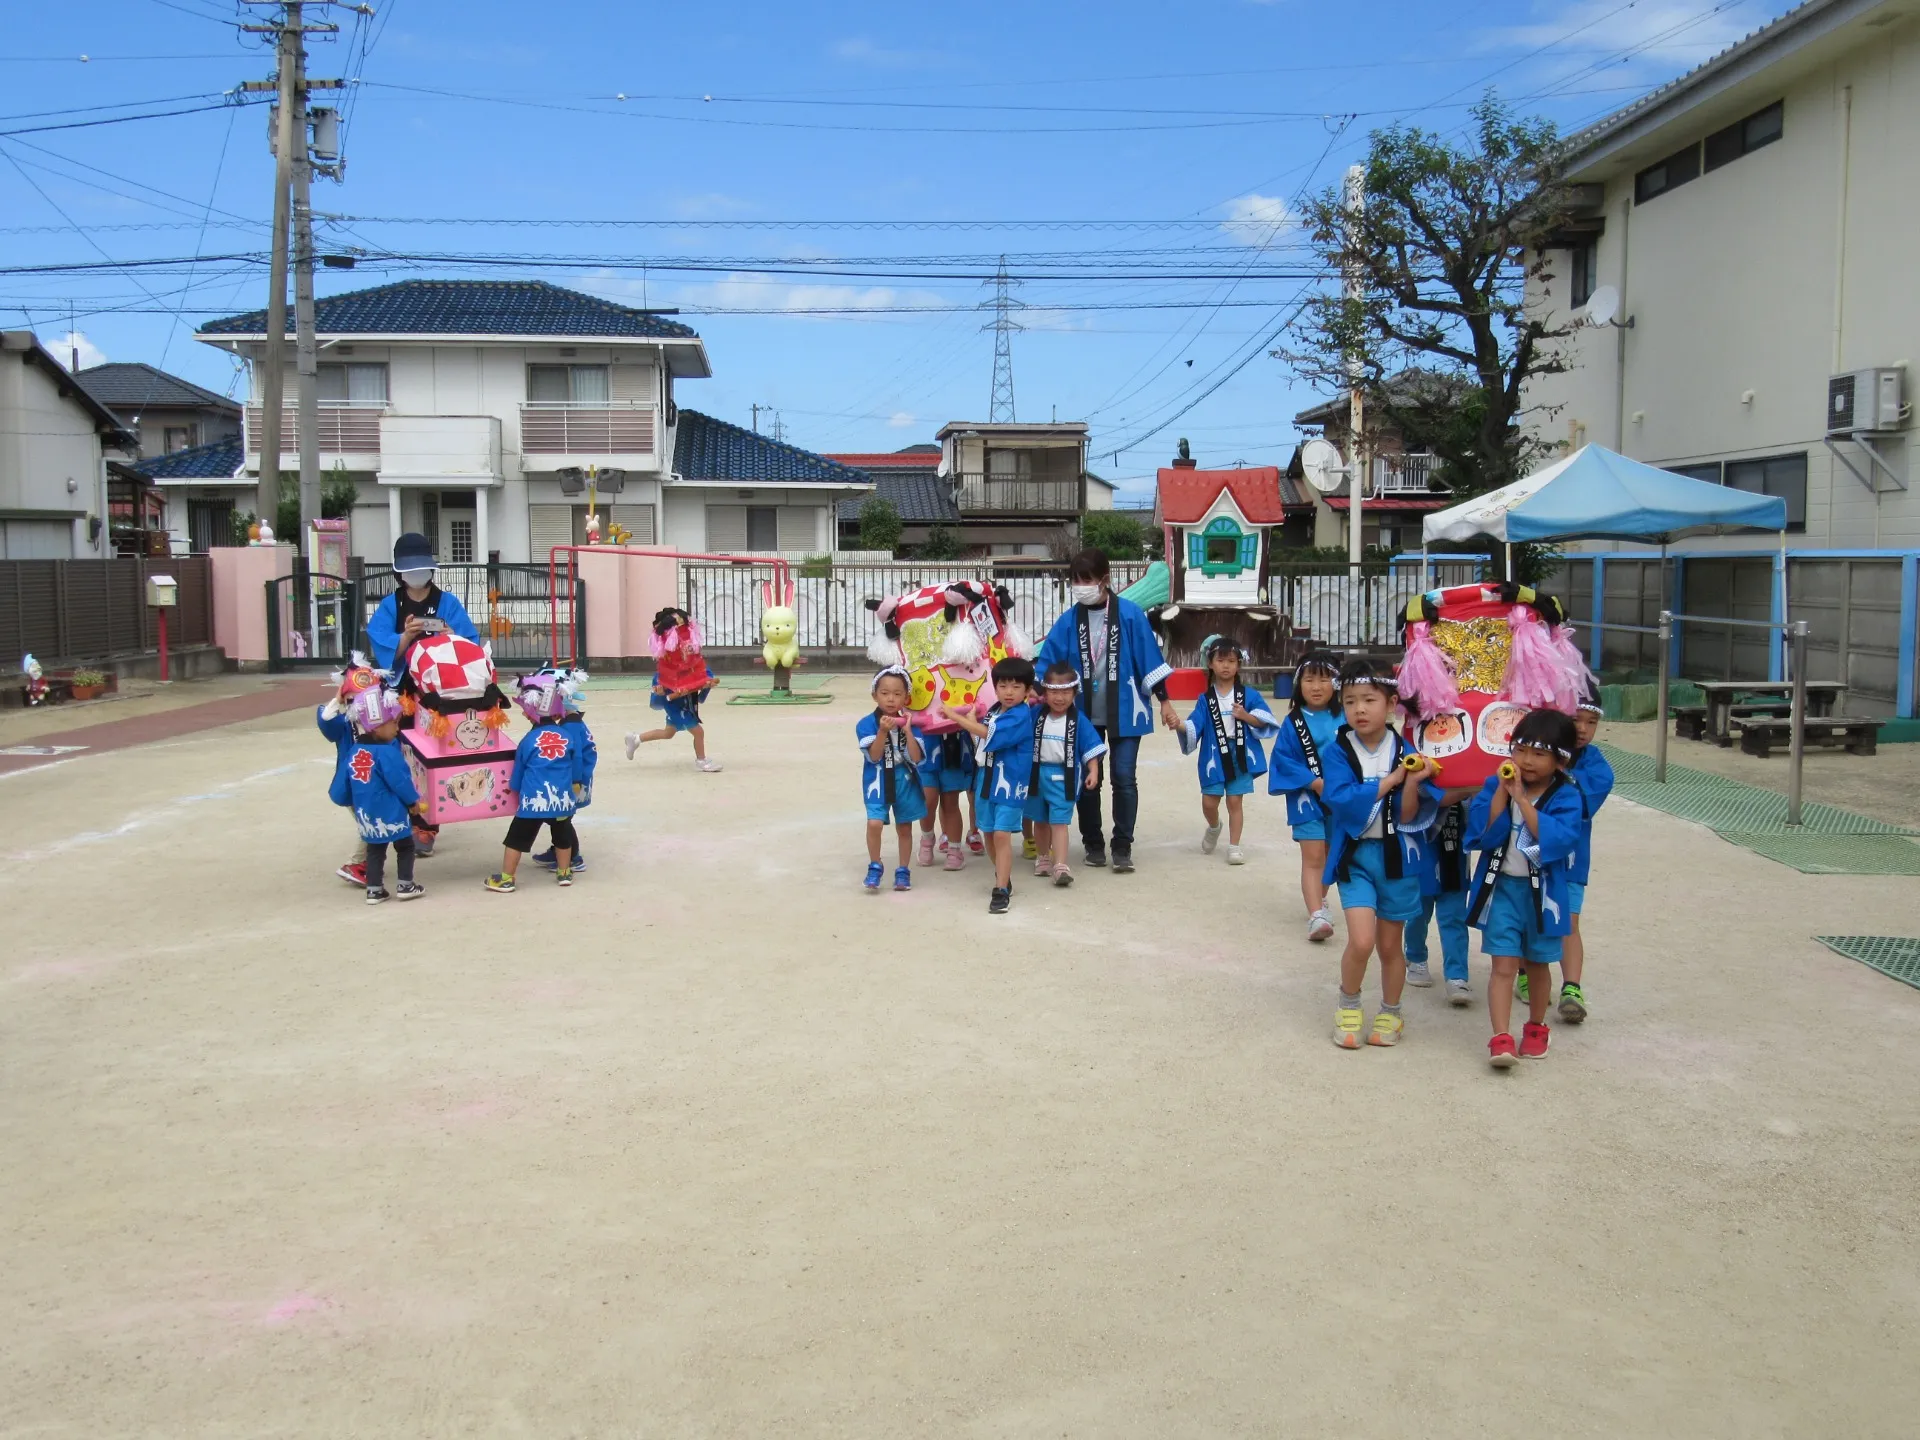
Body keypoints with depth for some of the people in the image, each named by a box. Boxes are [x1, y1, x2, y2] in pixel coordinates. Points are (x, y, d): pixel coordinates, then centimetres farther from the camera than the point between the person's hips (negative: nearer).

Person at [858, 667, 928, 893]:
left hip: (905, 782, 2)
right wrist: (883, 731, -30)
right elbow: (874, 756, -17)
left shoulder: (909, 722, -5)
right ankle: (875, 867, 3)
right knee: (874, 823, -18)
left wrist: (907, 730, -22)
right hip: (878, 781, -2)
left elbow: (916, 757, -12)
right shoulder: (867, 724, -10)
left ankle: (903, 871, 27)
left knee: (904, 828, 11)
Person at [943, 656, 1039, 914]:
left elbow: (987, 734, -26)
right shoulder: (994, 711, 7)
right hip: (987, 781, 8)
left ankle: (1002, 891, -9)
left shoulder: (1021, 716, -18)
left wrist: (956, 716, -19)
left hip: (1010, 784, -8)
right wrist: (971, 723, -1)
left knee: (1002, 834, -12)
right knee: (989, 833, 16)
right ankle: (1003, 878, 36)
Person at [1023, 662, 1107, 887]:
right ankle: (1042, 858, 33)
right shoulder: (1036, 716, 0)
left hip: (1064, 777, -3)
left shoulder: (1079, 721, -6)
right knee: (1040, 821, 16)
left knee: (1059, 822, -10)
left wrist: (1093, 772, -14)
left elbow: (1091, 748, -6)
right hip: (1038, 774, 3)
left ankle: (1060, 866, -15)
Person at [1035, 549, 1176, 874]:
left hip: (1124, 710, -2)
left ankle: (1122, 847, 10)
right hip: (1084, 712, 2)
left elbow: (1150, 659, -5)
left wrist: (1165, 703, -4)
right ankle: (1093, 843, 23)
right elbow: (1047, 663, -2)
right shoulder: (1068, 621, -2)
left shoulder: (1130, 614, -8)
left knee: (1124, 778, -1)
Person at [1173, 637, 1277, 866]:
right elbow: (1195, 725, -7)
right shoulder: (1206, 699, 2)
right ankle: (1214, 828, 38)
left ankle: (1234, 847, 12)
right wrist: (1179, 725, -27)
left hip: (1240, 755, -1)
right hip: (1214, 755, 1)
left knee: (1235, 801, 2)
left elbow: (1265, 721, -3)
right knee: (1209, 802, 4)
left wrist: (1246, 716, -21)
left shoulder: (1248, 695, 0)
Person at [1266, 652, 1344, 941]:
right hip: (1308, 799, -3)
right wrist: (1314, 782, -16)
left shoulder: (1345, 719, -2)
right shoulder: (1294, 722, -6)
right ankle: (1316, 915, -12)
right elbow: (1284, 760, -9)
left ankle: (1319, 901, 37)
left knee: (1330, 855, 17)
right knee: (1313, 858, -7)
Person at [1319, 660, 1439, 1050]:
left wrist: (1413, 782, -25)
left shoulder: (1405, 752, -6)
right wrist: (1391, 779, -21)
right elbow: (1341, 799, -23)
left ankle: (1390, 1015, 35)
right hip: (1355, 855, -1)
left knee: (1389, 945, 13)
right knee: (1361, 940, -13)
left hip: (1396, 855, 1)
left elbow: (1409, 817, -8)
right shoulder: (1341, 751, -7)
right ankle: (1348, 1008, 13)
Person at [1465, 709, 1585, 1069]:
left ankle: (1536, 1027, 36)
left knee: (1537, 963, 17)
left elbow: (1558, 839, -24)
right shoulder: (1495, 785, -4)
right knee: (1504, 964, -6)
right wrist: (1502, 792, -21)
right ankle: (1501, 1038, -6)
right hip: (1501, 887, 0)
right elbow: (1483, 833, -14)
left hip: (1543, 890, 0)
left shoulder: (1565, 796, -9)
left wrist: (1522, 799, -25)